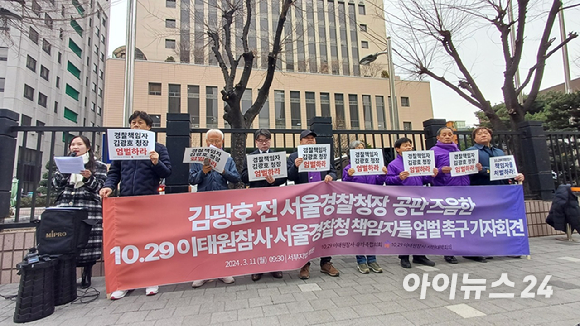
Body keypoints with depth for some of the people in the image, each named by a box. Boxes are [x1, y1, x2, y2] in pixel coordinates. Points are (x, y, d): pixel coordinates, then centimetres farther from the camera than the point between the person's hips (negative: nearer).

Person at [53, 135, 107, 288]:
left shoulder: (99, 166, 9)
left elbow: (99, 187, 0)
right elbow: (56, 184, 9)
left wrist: (89, 178, -18)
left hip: (89, 211, -3)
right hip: (65, 210, 3)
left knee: (88, 245, -3)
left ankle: (86, 276, 13)